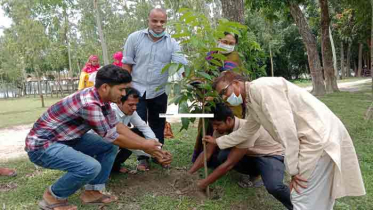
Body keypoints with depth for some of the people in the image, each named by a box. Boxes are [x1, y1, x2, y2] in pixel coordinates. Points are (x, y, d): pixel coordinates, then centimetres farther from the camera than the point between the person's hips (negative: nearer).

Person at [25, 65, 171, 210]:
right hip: (41, 145, -9)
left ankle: (92, 192, 10)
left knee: (110, 147, 3)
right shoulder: (89, 103, -31)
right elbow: (112, 136, -22)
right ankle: (53, 197, -2)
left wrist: (147, 143, 0)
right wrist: (144, 147, -9)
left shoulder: (100, 98, -3)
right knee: (92, 167, -29)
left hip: (66, 140, 9)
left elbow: (116, 126, 5)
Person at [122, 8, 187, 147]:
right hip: (137, 90, -1)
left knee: (158, 127, 13)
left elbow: (182, 66, -10)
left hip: (159, 92, 2)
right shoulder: (134, 38, -4)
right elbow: (127, 64, -1)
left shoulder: (171, 43, -3)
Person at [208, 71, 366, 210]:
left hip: (319, 136, -10)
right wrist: (218, 141, 41)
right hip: (315, 136, 10)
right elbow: (245, 132, 33)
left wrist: (293, 169, -16)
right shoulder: (251, 103, 15)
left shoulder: (260, 87, -16)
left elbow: (286, 127, -22)